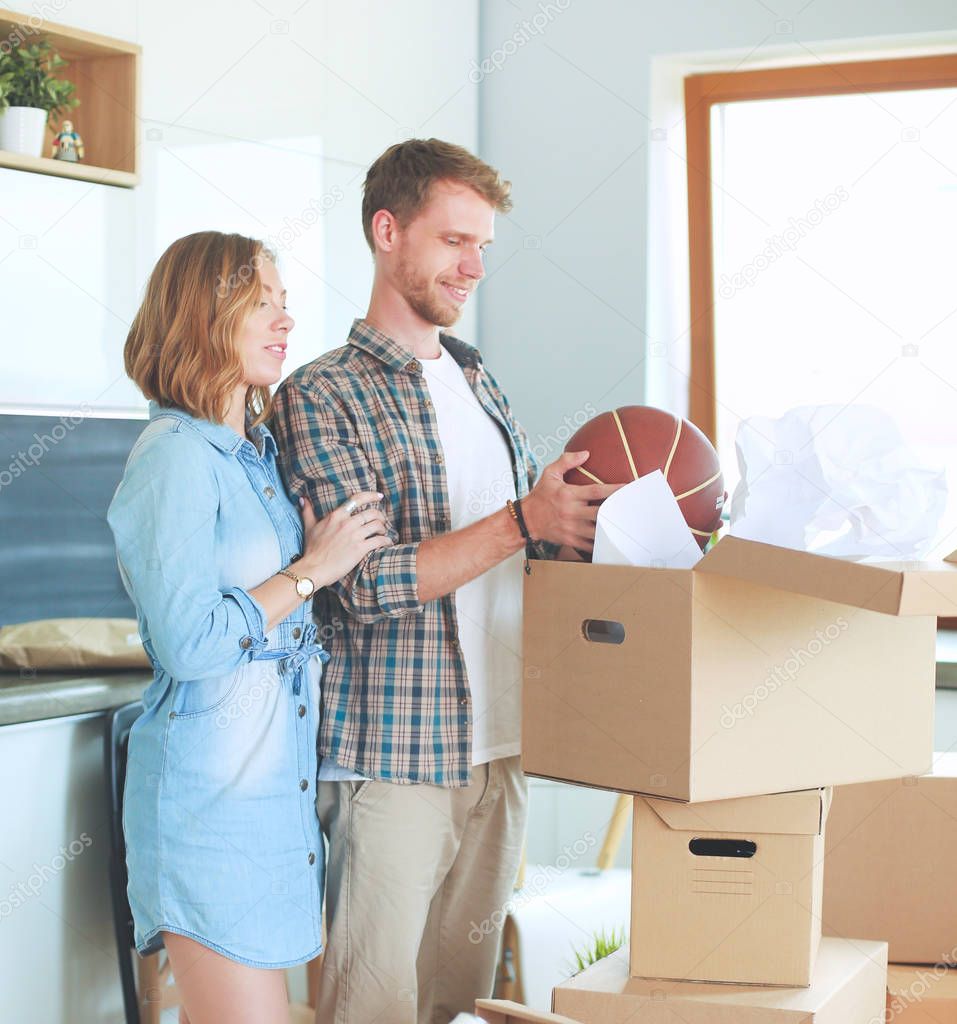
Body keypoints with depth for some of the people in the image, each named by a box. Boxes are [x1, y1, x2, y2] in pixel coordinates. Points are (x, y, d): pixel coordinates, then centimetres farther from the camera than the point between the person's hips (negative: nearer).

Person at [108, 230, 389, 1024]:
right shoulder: (177, 455, -13)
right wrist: (313, 568, -12)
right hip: (210, 790, -8)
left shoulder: (262, 450, 13)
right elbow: (188, 641, -20)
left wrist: (339, 543, 6)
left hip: (282, 775, 8)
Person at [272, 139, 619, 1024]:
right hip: (395, 753, -6)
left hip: (503, 745, 7)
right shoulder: (321, 396, -7)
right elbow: (365, 585, -17)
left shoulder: (481, 382, 16)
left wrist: (598, 522, 2)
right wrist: (524, 522, -20)